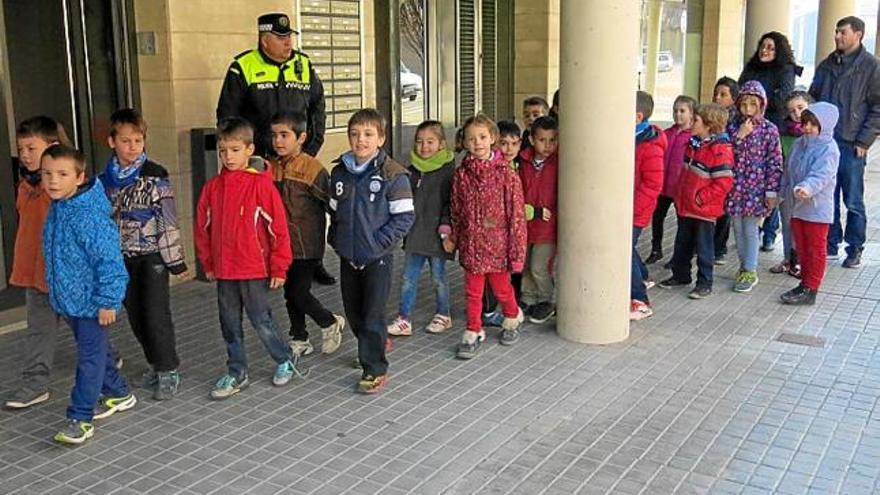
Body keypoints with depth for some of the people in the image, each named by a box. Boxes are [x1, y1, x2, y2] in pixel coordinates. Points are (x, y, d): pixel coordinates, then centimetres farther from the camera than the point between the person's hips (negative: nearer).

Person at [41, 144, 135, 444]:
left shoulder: (90, 216, -24)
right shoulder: (55, 210, 4)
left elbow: (109, 260, -22)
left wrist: (108, 301, -20)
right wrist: (58, 295, 21)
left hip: (92, 302, -9)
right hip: (69, 299, 9)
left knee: (89, 358, -1)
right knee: (96, 350, 21)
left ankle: (81, 418, 5)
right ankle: (118, 394, 38)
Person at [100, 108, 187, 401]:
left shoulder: (155, 177, -10)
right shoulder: (105, 180, 4)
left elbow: (169, 220, -11)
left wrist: (176, 260, -11)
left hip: (151, 256, -5)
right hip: (121, 257, 5)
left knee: (156, 314, -6)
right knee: (135, 316, 12)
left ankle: (168, 371, 6)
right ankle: (155, 363, 28)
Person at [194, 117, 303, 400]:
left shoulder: (261, 184, -11)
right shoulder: (212, 187, 3)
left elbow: (278, 227, -9)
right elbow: (203, 227, 13)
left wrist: (279, 268, -8)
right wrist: (208, 264, 14)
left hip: (255, 270, -5)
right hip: (224, 271, 5)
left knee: (262, 322, 4)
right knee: (230, 325, 13)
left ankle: (286, 360, 27)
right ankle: (236, 374, 27)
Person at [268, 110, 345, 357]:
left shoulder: (312, 168, -13)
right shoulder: (270, 168, 4)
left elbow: (331, 202, -10)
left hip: (306, 245, -6)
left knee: (299, 292, -6)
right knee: (290, 293, 13)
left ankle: (330, 323, 20)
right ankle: (299, 340, 29)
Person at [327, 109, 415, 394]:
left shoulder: (392, 174, -13)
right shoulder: (339, 173, 5)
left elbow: (405, 217, -13)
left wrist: (379, 240, -17)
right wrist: (335, 238, 8)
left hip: (378, 257, -6)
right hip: (347, 256, 6)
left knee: (373, 313, -4)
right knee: (353, 311, 16)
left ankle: (375, 369, 8)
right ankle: (377, 343, 42)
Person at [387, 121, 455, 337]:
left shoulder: (448, 169, -9)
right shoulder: (412, 170, 9)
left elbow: (451, 201, -11)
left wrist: (446, 224, -19)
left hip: (436, 234, -5)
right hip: (414, 234, 5)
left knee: (438, 278, 9)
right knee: (408, 278, 8)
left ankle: (443, 316, 27)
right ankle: (403, 320, 15)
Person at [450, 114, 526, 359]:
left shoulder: (506, 173, -10)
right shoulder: (461, 174, -1)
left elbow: (517, 213, -9)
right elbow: (456, 212, 9)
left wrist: (517, 249, -10)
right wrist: (454, 238, 13)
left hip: (497, 243, -2)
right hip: (471, 244, 2)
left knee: (501, 287, 15)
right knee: (473, 291, 7)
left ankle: (512, 318, 42)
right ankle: (473, 333, 20)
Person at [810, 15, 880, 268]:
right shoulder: (827, 65, 12)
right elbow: (813, 98, 19)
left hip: (851, 145, -4)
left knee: (853, 201, 3)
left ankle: (855, 249, 14)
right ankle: (830, 246, 20)